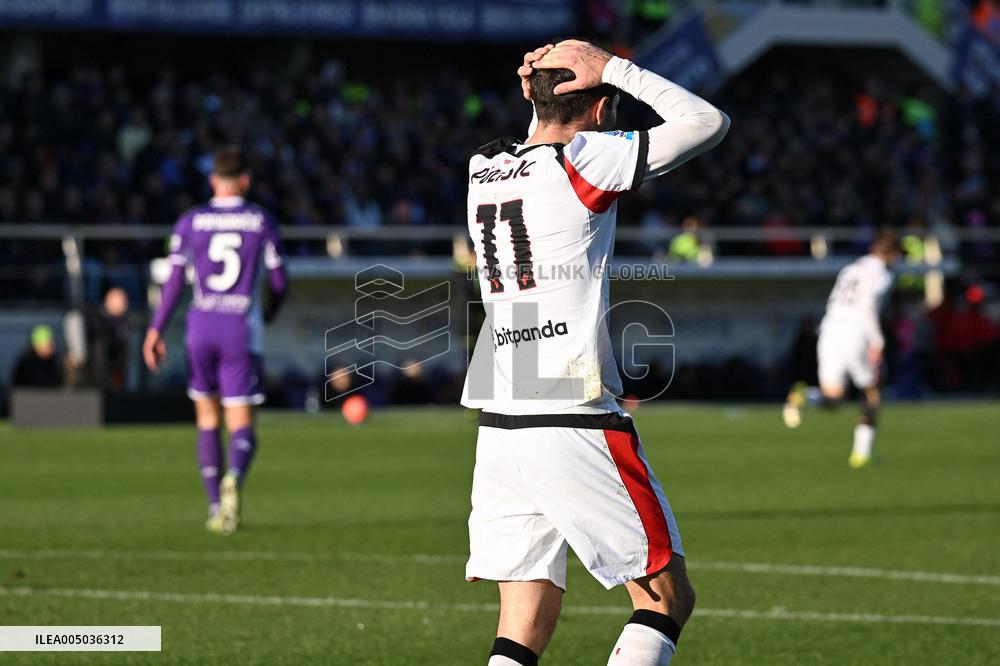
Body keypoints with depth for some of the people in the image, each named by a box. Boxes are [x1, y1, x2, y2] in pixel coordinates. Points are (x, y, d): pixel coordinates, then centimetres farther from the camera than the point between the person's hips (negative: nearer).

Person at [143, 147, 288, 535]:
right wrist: (272, 310, 25)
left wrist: (156, 331, 1)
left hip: (201, 326, 1)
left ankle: (216, 507, 15)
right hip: (242, 328, -1)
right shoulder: (261, 222, 1)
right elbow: (279, 281, 4)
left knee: (207, 418, 17)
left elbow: (174, 281, -3)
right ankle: (234, 478, -35)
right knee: (242, 426, -2)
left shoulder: (190, 222, 2)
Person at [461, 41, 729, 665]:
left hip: (499, 429, 7)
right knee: (668, 598, 4)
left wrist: (540, 99, 19)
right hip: (579, 427, -7)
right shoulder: (582, 159, -8)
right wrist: (616, 69, 2)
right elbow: (709, 122, -4)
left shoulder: (484, 169, 11)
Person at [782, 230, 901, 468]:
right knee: (871, 393, 16)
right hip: (855, 335, -5)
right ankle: (862, 452, 12)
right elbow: (868, 307, -16)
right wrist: (877, 341, -14)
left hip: (830, 331, 5)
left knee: (831, 398, 4)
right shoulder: (880, 272, -1)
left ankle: (804, 396, -29)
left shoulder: (850, 269, 21)